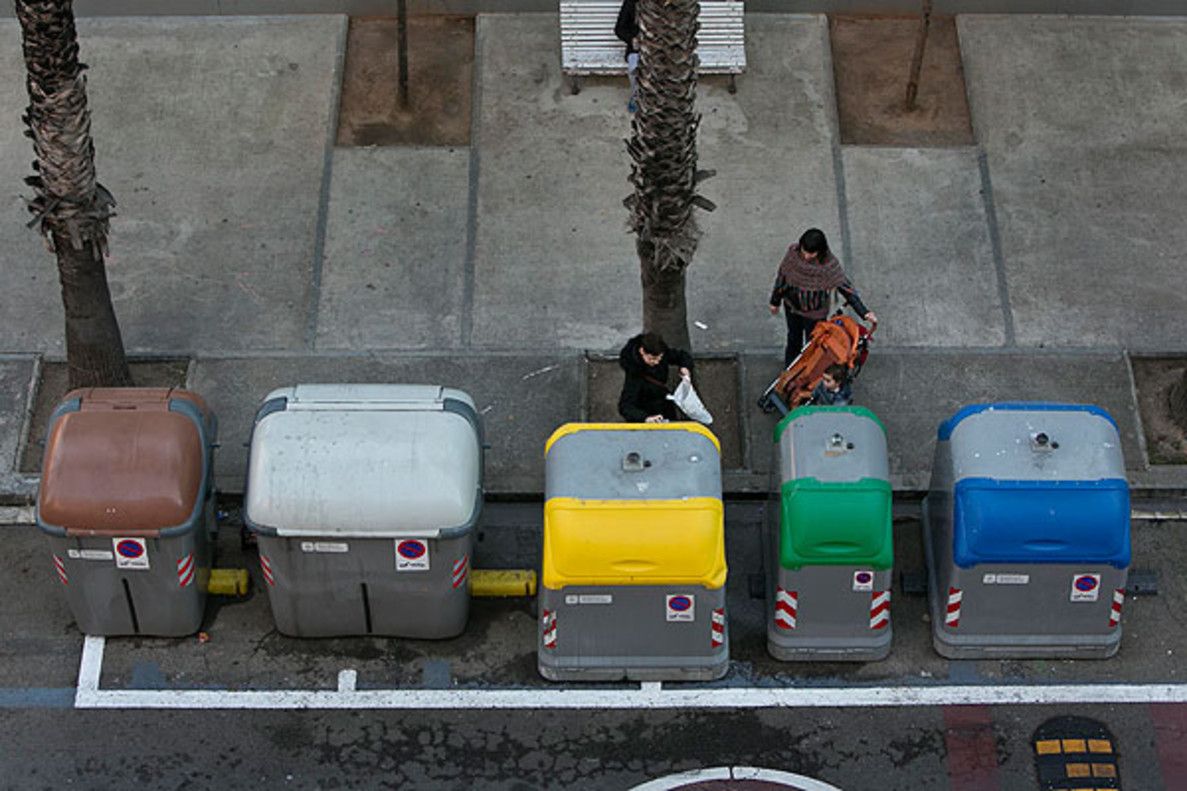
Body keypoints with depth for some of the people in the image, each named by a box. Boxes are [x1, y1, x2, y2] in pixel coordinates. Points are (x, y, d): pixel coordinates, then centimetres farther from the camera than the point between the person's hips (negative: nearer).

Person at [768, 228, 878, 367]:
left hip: (815, 313, -3)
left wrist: (864, 312, -32)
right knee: (793, 340, 27)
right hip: (792, 306, 3)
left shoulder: (829, 265, -31)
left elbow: (845, 287, -26)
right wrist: (775, 301, 5)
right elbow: (782, 276, -7)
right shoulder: (793, 253, -23)